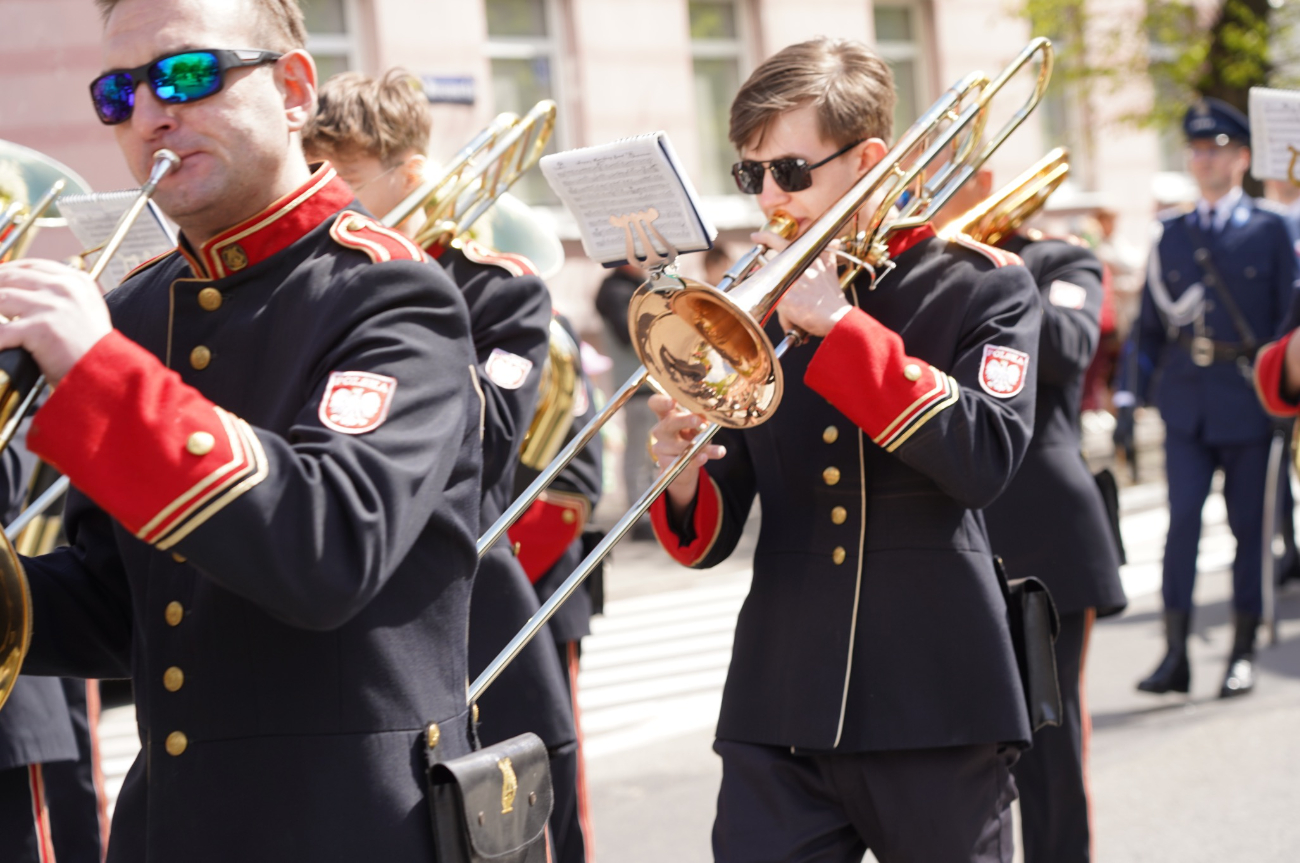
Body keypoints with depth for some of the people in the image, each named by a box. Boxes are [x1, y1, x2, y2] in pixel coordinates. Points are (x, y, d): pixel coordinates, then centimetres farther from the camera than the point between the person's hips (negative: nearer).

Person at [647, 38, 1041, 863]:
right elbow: (711, 536, 9)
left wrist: (838, 323, -19)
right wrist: (685, 479, -14)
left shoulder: (980, 285, -1)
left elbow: (983, 459, -19)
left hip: (934, 706, -2)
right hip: (781, 714, 3)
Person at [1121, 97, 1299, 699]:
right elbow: (1151, 321, 13)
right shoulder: (1171, 235, 12)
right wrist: (1144, 390, 5)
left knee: (1248, 523, 3)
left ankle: (1243, 654, 11)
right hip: (1186, 399, 2)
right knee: (1183, 516, -8)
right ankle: (1176, 653, -6)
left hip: (1247, 398, -2)